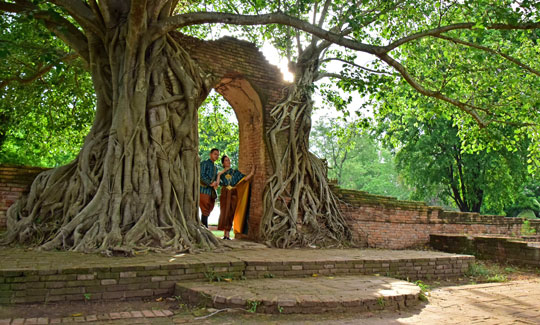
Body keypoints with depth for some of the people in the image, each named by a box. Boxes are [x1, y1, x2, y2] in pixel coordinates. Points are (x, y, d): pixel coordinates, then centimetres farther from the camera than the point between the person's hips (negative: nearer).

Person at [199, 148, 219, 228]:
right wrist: (210, 183, -17)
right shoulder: (204, 163, 1)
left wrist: (216, 182, 0)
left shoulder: (215, 167, 24)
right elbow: (201, 175, -10)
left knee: (208, 211, 6)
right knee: (205, 210, -10)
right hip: (204, 190, -7)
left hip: (211, 191, 7)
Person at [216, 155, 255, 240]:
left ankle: (227, 234, -4)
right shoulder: (221, 174, 13)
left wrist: (252, 173, -5)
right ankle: (225, 234, -3)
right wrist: (219, 174, -7)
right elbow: (217, 183, -2)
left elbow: (245, 179, 5)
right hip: (224, 194, 0)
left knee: (230, 213, -5)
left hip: (233, 195, 0)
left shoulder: (235, 172, 14)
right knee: (224, 212, -7)